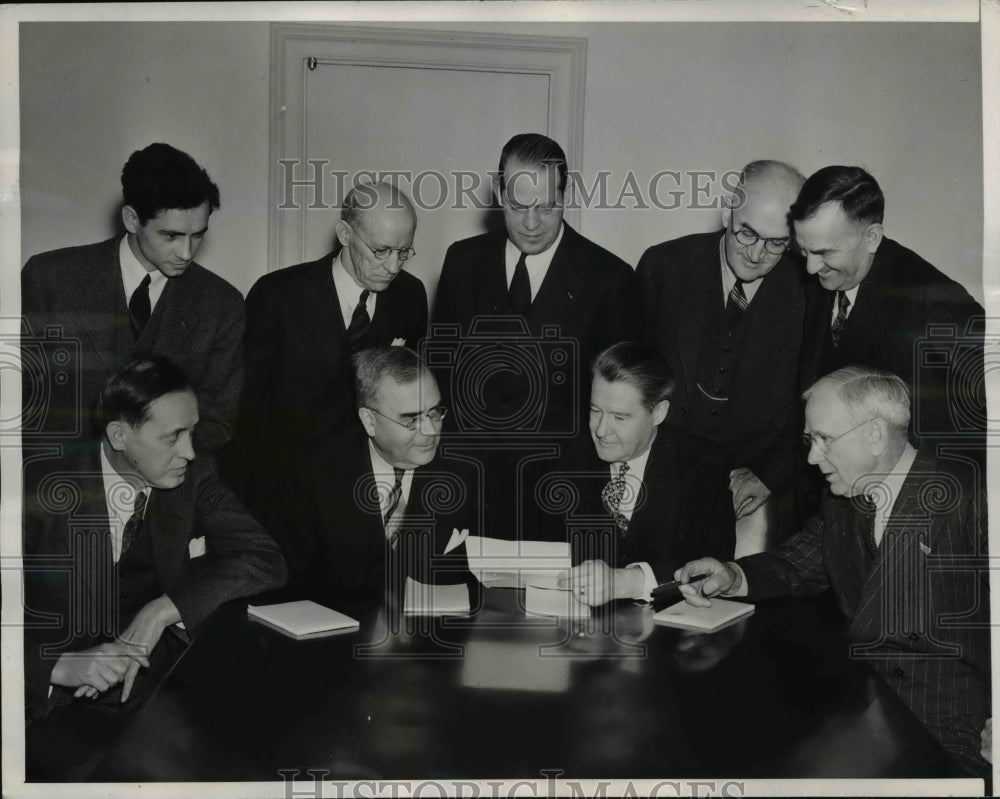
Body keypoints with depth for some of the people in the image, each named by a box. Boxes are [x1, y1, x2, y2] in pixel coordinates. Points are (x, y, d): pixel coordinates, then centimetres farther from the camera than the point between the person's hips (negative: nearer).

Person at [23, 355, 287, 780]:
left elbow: (265, 561, -6)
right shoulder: (41, 486, -5)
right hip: (59, 705, -2)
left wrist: (161, 611, -18)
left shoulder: (193, 477, 3)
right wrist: (59, 666, -26)